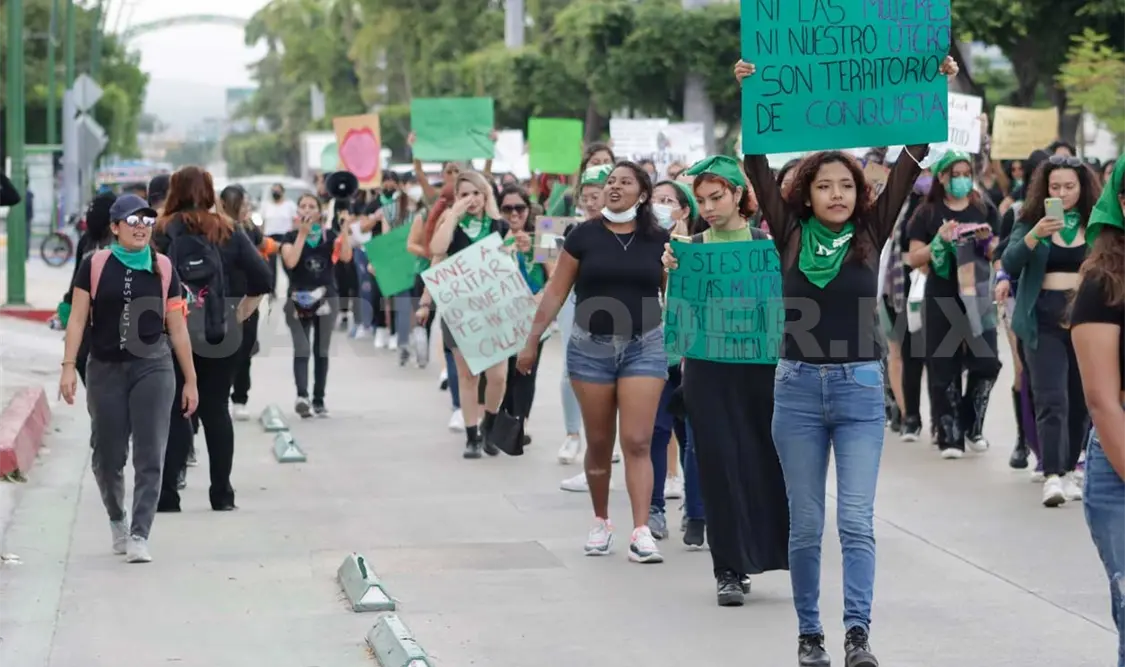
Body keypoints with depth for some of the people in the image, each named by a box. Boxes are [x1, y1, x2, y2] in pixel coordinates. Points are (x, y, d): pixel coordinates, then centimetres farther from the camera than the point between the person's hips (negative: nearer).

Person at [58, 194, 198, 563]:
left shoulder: (162, 269, 4)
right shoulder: (94, 266, 1)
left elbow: (177, 328, 7)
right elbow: (77, 319, 0)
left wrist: (190, 380, 7)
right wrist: (69, 366, -10)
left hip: (153, 368, 0)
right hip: (105, 369, 0)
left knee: (149, 456, -8)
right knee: (108, 456, 8)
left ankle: (139, 536, -6)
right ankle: (117, 519, 33)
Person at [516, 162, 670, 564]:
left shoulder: (658, 241, 2)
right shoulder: (584, 236, 0)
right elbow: (556, 292, 3)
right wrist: (532, 341, 1)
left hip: (644, 347, 0)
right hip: (591, 347, 0)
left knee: (637, 442, -7)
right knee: (599, 443, 9)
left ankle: (642, 532, -10)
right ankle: (601, 522, 25)